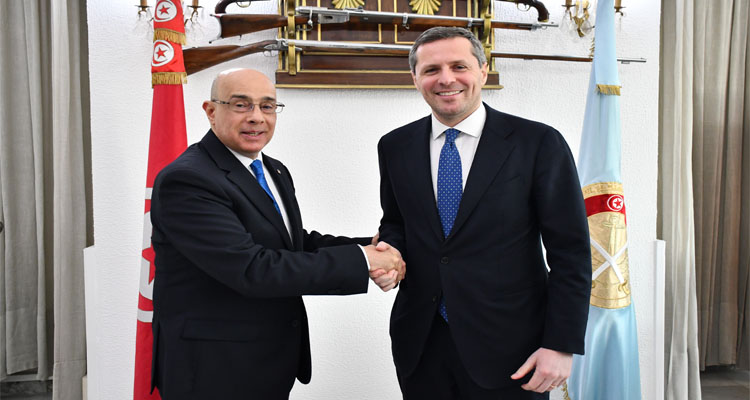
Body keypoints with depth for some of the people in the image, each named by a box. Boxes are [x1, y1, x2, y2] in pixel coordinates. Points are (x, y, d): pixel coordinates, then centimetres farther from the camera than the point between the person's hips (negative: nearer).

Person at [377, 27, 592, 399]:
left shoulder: (538, 143, -8)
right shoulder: (395, 146, 4)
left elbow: (570, 253, -7)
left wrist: (561, 344, -11)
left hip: (508, 347, -3)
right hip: (420, 344, 3)